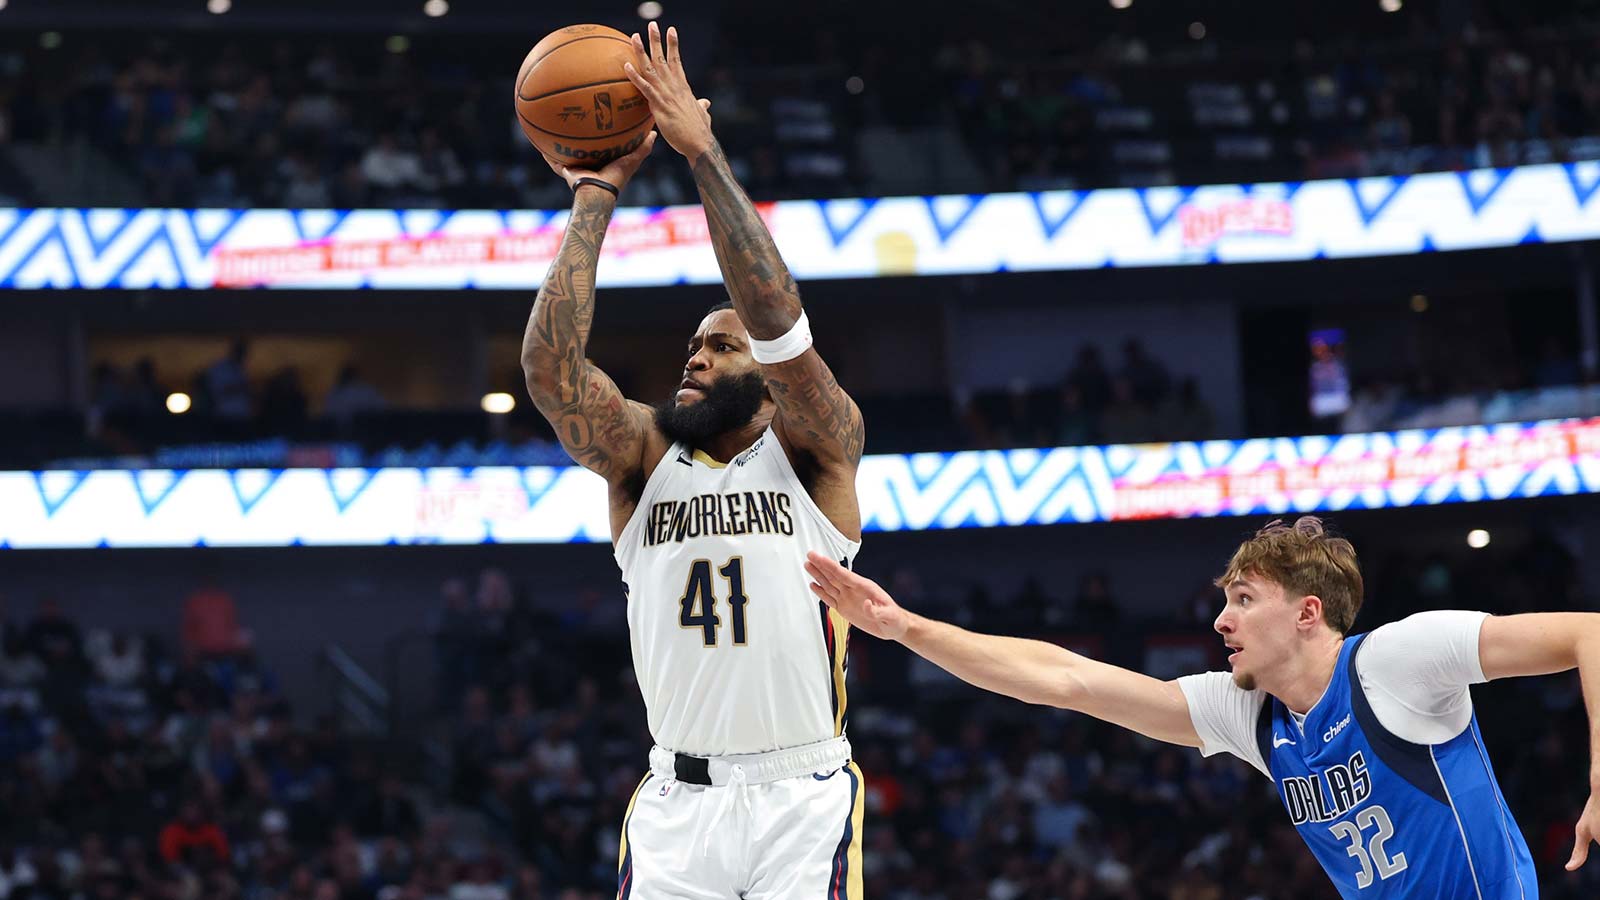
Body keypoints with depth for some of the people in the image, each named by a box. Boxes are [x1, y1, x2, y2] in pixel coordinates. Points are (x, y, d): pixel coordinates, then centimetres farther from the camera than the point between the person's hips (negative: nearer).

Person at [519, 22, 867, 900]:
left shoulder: (814, 455, 3)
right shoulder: (643, 457, 10)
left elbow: (776, 318, -14)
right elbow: (549, 366, -6)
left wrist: (703, 153, -14)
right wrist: (595, 195, -6)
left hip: (801, 799, -2)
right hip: (676, 801, 2)